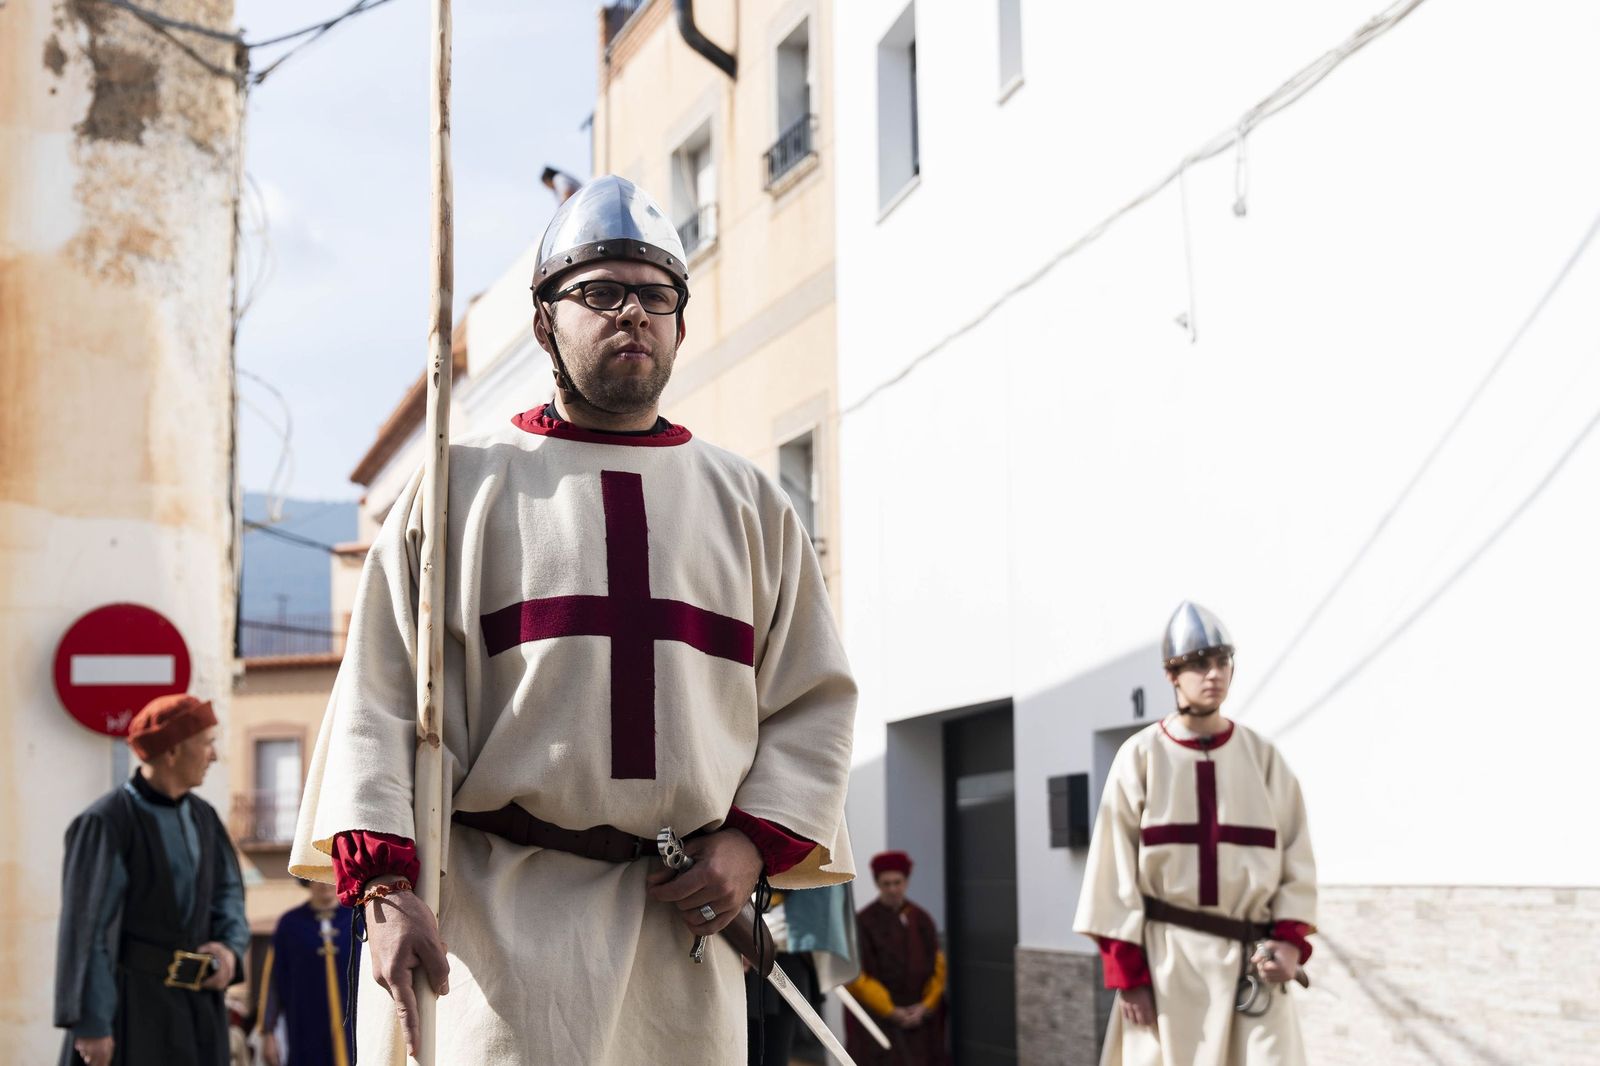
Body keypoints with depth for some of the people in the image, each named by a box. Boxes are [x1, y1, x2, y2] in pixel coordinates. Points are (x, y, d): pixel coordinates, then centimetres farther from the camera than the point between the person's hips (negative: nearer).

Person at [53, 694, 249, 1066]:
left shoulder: (202, 818, 8)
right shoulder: (106, 823, -14)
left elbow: (227, 892, 17)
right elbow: (85, 927, -15)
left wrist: (229, 947, -4)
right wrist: (90, 1024, -17)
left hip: (196, 1003, 7)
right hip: (129, 1002, -7)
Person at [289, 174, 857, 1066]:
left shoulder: (750, 503, 14)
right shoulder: (463, 486, 6)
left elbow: (814, 698, 14)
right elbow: (381, 694, 0)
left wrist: (754, 842, -2)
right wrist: (382, 885, -12)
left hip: (684, 921, 3)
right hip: (497, 912, -3)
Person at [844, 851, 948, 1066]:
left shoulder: (922, 919, 6)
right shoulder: (864, 922, -6)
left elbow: (938, 967, 7)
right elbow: (857, 976, -8)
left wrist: (926, 1006, -7)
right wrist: (891, 1011, -12)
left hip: (921, 1017, 4)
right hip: (878, 1018, -4)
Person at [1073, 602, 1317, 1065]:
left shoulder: (1262, 757, 6)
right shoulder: (1141, 756, -1)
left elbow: (1296, 859, 7)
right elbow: (1115, 870, -2)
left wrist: (1290, 939, -8)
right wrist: (1127, 971, -7)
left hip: (1250, 962, 2)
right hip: (1166, 958, -1)